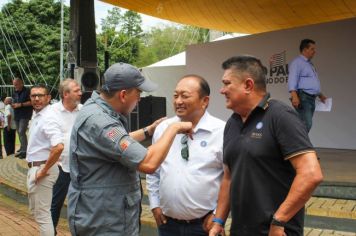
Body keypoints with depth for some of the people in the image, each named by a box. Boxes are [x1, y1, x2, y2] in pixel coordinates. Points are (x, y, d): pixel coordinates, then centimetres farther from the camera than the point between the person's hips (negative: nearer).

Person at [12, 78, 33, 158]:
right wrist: (13, 105, 4)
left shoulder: (27, 91, -9)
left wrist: (20, 104, -20)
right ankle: (22, 149, 22)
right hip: (17, 115, 8)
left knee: (21, 132, -16)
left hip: (25, 115, -8)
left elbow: (31, 102, -16)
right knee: (19, 133, 12)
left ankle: (24, 151, -16)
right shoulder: (15, 93, 15)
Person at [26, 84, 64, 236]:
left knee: (42, 213, -1)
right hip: (34, 168, 10)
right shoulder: (36, 115, 11)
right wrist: (33, 170, 17)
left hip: (41, 168, -10)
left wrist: (43, 171, -24)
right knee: (35, 210, 22)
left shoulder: (48, 118, -20)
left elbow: (58, 147, -33)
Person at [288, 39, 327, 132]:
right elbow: (292, 80, -17)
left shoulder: (310, 64, 25)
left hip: (311, 98, 9)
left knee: (306, 124, 7)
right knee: (306, 124, -20)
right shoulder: (297, 62, -4)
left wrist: (320, 95, 30)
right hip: (303, 97, -9)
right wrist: (294, 95, -29)